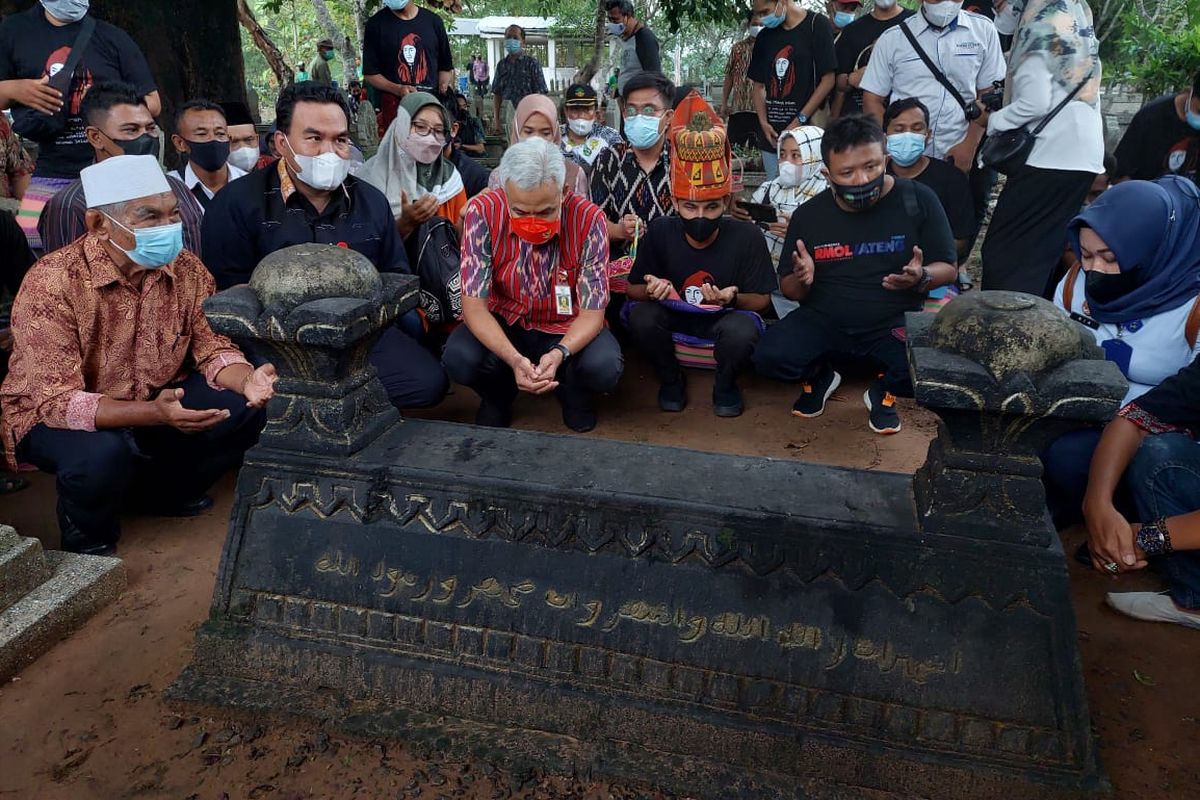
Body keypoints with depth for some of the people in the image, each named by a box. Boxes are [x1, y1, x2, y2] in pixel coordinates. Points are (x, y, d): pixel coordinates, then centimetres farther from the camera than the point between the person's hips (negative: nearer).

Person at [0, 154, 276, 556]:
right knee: (102, 454, -37)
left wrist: (246, 380, -31)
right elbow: (56, 401, -29)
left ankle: (164, 492, 12)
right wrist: (153, 413, -45)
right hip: (55, 416, -5)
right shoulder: (52, 283, -26)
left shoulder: (187, 270, -11)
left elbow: (212, 347, -6)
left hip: (157, 401, 5)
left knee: (247, 408, -15)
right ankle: (87, 536, 0)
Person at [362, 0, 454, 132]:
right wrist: (397, 89, -14)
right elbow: (370, 73, 4)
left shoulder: (433, 20, 12)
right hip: (394, 103, -2)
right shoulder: (376, 24, 7)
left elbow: (446, 67, 16)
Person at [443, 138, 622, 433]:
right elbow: (474, 304, -22)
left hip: (567, 329, 0)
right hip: (504, 323, 1)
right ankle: (498, 395, 9)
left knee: (605, 367, -30)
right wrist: (514, 359, -40)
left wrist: (560, 353, -41)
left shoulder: (588, 219, -23)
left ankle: (573, 395, 9)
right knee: (459, 359, -29)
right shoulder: (483, 212, -22)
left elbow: (592, 312, -19)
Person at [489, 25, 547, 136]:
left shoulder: (531, 63, 1)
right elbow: (497, 94, 14)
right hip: (506, 118, 4)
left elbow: (539, 94, -3)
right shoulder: (502, 64, 14)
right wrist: (496, 120, 3)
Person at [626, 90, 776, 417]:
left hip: (725, 316, -1)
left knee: (742, 330, -36)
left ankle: (725, 385, 0)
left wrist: (733, 298, -31)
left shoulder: (746, 237, -16)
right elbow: (633, 289, -3)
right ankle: (671, 379, 1)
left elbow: (762, 299, -8)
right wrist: (651, 291, -28)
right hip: (673, 313, 2)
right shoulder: (660, 231, -11)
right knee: (641, 316, -30)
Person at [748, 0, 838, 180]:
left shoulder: (816, 25, -3)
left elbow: (828, 80, -6)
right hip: (772, 134, 5)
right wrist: (763, 122, 0)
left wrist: (800, 121, -11)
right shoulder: (764, 36, 13)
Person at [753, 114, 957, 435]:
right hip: (822, 320, 2)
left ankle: (884, 390, 10)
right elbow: (789, 290, 5)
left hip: (895, 323, -1)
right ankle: (820, 376, 13)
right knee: (770, 357, -24)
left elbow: (948, 269, 1)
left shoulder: (918, 200, -7)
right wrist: (801, 281, -20)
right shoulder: (808, 215, -2)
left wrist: (922, 277, -23)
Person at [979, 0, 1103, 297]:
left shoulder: (1039, 25, -7)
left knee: (1006, 249, -4)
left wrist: (993, 121, -1)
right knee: (1049, 249, 14)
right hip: (1086, 157, 8)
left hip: (1049, 155, -8)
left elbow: (1035, 102, -16)